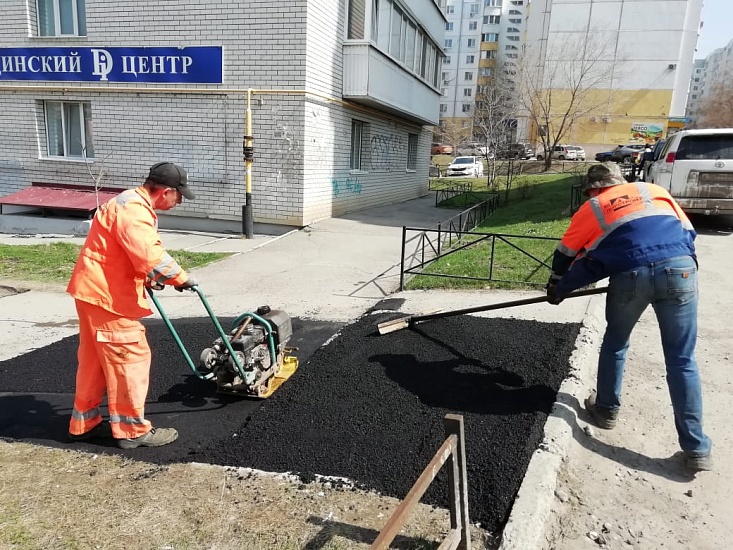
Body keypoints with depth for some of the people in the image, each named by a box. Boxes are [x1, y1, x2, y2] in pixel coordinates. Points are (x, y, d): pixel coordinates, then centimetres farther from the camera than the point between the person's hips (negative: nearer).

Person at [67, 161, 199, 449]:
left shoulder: (132, 203, 15)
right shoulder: (132, 209, -21)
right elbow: (150, 255, -32)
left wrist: (147, 278, 18)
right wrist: (180, 277, -20)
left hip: (95, 290, 11)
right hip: (106, 295, -11)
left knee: (94, 360, 18)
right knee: (130, 358, -3)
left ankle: (84, 423, 30)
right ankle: (133, 430, 7)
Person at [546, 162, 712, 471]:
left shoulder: (591, 208, 22)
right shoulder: (653, 190, 28)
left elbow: (565, 254, 30)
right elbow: (688, 232, 26)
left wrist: (556, 288, 45)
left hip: (631, 275, -1)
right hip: (680, 268, 2)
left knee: (615, 344, 24)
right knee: (682, 361, 9)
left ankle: (606, 409, 37)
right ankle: (696, 449, 11)